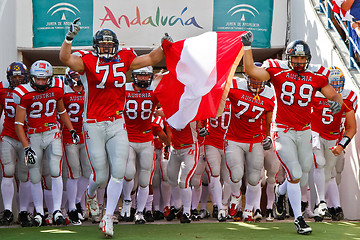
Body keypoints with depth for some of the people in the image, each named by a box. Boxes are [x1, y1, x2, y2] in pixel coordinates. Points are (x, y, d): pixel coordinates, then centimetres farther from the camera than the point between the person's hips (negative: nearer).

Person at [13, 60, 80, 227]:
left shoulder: (57, 88, -3)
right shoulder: (24, 93, -12)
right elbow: (19, 123, -10)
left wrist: (71, 130, 8)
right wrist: (26, 148, -16)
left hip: (53, 133, 1)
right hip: (33, 136, -1)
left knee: (55, 172, -13)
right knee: (35, 177, 2)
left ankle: (57, 210, -3)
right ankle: (39, 213, 17)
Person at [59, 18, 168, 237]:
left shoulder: (124, 59, 7)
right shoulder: (87, 61, -5)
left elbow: (151, 59, 15)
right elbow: (65, 58, -22)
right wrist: (70, 37, -34)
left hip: (117, 124, 3)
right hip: (94, 126, -3)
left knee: (118, 172, -6)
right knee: (101, 175, 4)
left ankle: (108, 218, 7)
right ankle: (91, 194, 42)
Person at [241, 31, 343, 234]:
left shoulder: (316, 75, 3)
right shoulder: (278, 71, -4)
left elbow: (334, 95, 4)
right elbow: (250, 70, -8)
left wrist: (337, 102, -18)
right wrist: (247, 46, -11)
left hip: (304, 132, 4)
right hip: (283, 131, -4)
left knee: (302, 179, 11)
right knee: (295, 174, -13)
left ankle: (280, 191, 46)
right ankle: (298, 218, 3)